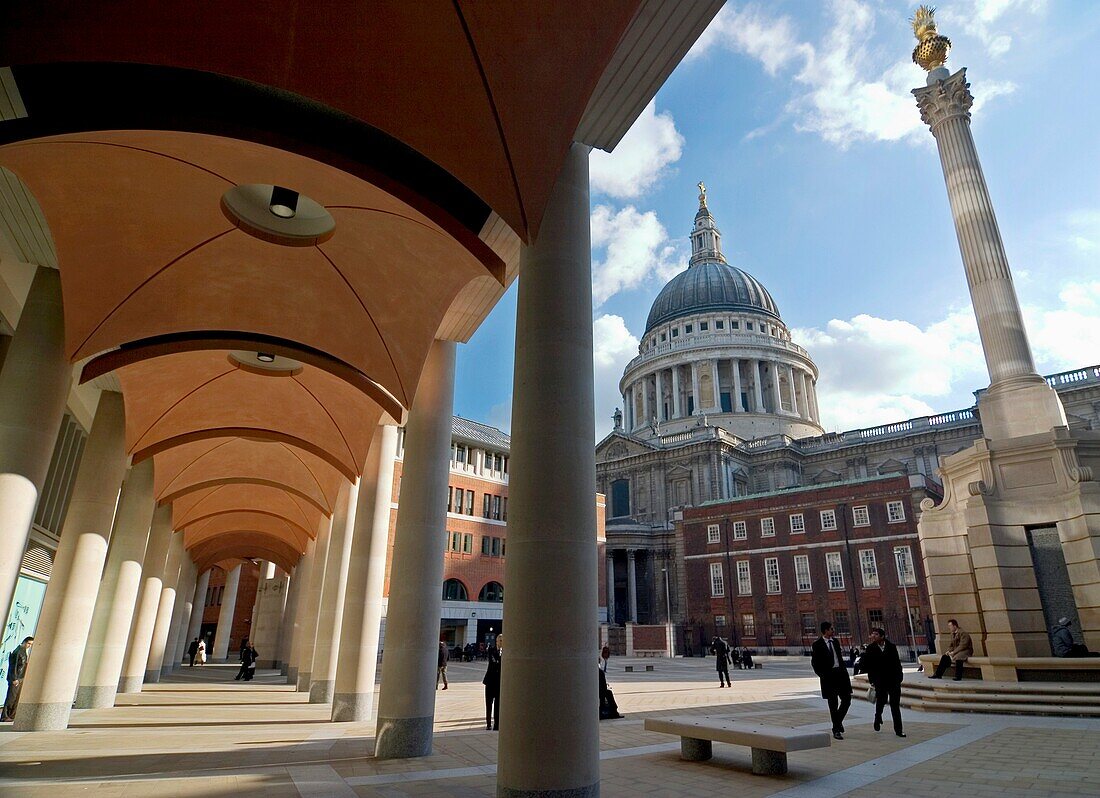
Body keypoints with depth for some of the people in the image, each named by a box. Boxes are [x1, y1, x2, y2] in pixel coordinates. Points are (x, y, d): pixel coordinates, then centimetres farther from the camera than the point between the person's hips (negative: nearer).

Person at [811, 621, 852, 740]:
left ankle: (839, 721, 30)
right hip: (829, 675, -6)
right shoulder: (817, 645, -8)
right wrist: (822, 675, -11)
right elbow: (814, 662, -6)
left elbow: (839, 657, 20)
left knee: (847, 699, 6)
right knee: (833, 703, 2)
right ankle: (836, 730, 14)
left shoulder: (835, 641, 12)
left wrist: (844, 671, 11)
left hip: (841, 673, 6)